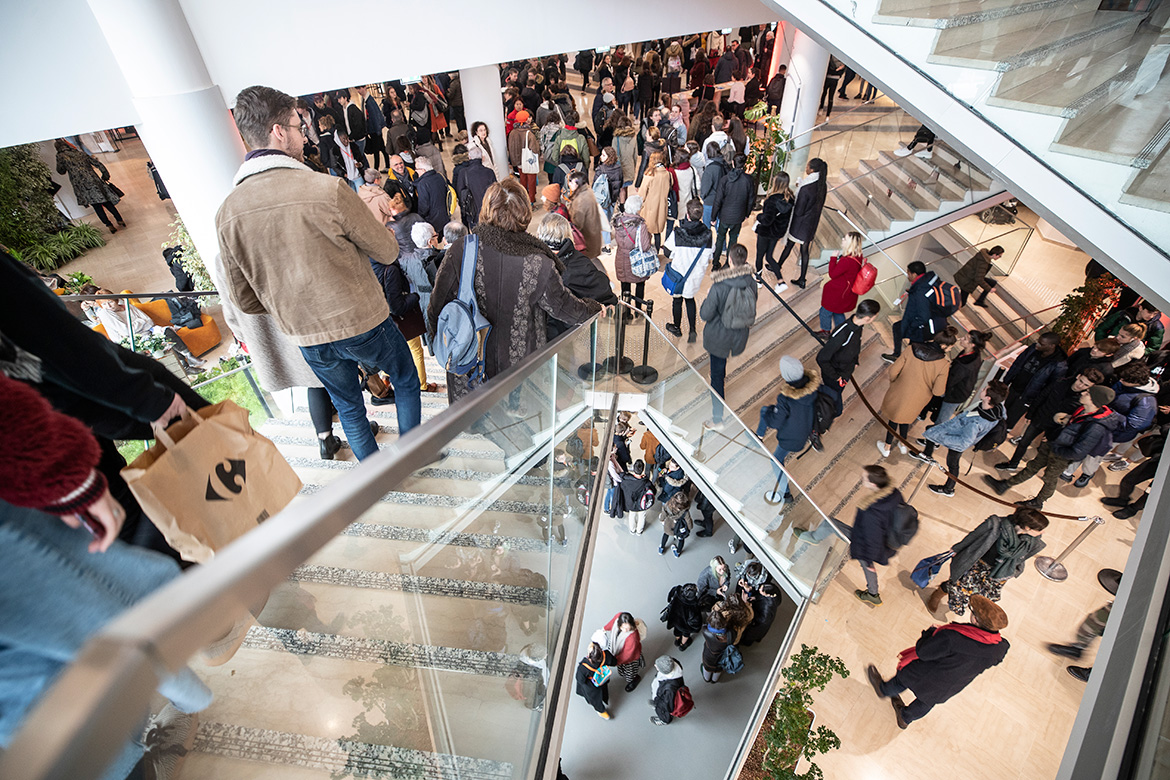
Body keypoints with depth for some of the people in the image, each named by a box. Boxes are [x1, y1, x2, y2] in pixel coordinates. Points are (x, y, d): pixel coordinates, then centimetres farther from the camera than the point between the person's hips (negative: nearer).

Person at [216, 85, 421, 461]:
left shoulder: (227, 213, -5)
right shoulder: (329, 190, -21)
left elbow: (244, 299, 2)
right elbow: (387, 251, -10)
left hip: (307, 339, 5)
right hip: (363, 323, -4)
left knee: (348, 406, 23)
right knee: (406, 381, 22)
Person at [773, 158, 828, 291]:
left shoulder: (806, 189, -28)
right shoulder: (823, 185, -4)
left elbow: (798, 211, -23)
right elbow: (819, 204, 9)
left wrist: (791, 204, -5)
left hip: (800, 224, -6)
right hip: (813, 223, 6)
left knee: (789, 246, 16)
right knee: (805, 250, 14)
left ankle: (778, 267, 41)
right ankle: (802, 280, 20)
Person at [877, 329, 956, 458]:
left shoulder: (912, 349, -21)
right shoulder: (943, 364, -24)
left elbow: (893, 370, -15)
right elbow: (938, 391, -20)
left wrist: (894, 382, 6)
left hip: (899, 392, 0)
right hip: (916, 400, 0)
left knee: (893, 418, 24)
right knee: (905, 418, 29)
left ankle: (886, 447, 41)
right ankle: (903, 444, 52)